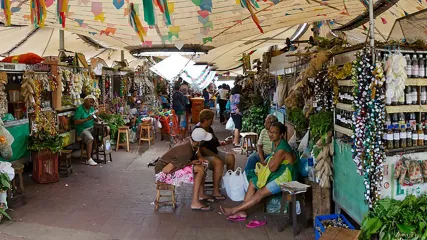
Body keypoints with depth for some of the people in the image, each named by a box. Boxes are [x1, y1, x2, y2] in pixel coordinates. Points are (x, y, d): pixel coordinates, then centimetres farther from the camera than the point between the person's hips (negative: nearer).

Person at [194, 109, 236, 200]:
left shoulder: (209, 129, 11)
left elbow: (214, 143, 21)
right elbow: (202, 149, -24)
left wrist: (223, 143, 1)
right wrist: (215, 156, -23)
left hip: (214, 153, 10)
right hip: (203, 156, -10)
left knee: (231, 157, 2)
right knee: (219, 162, -34)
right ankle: (215, 192, -31)